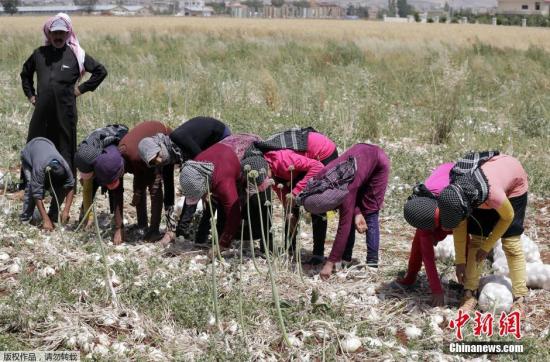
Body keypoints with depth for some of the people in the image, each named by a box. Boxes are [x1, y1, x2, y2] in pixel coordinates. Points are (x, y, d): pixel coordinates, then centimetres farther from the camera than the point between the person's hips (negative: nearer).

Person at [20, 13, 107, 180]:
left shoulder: (76, 54, 1)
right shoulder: (39, 53, 10)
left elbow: (101, 71, 4)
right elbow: (25, 73, 27)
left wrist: (82, 88, 0)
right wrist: (30, 94, 16)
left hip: (65, 112, -3)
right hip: (42, 111, 3)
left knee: (65, 152, 3)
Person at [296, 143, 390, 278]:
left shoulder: (345, 189, -39)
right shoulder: (320, 179, -22)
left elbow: (344, 227, -36)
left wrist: (330, 263, -35)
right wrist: (357, 214, -23)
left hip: (378, 161, -6)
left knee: (370, 212, -10)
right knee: (348, 213, 1)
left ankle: (372, 262, -5)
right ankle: (346, 259, 7)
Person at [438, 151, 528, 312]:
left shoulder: (492, 193, -44)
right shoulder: (453, 194, -28)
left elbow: (507, 217, -22)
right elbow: (459, 228, -13)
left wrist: (487, 247, -15)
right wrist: (460, 261, -7)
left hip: (514, 186, -4)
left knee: (511, 243, -10)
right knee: (476, 239, -5)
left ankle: (520, 299, -5)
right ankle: (470, 293, 1)